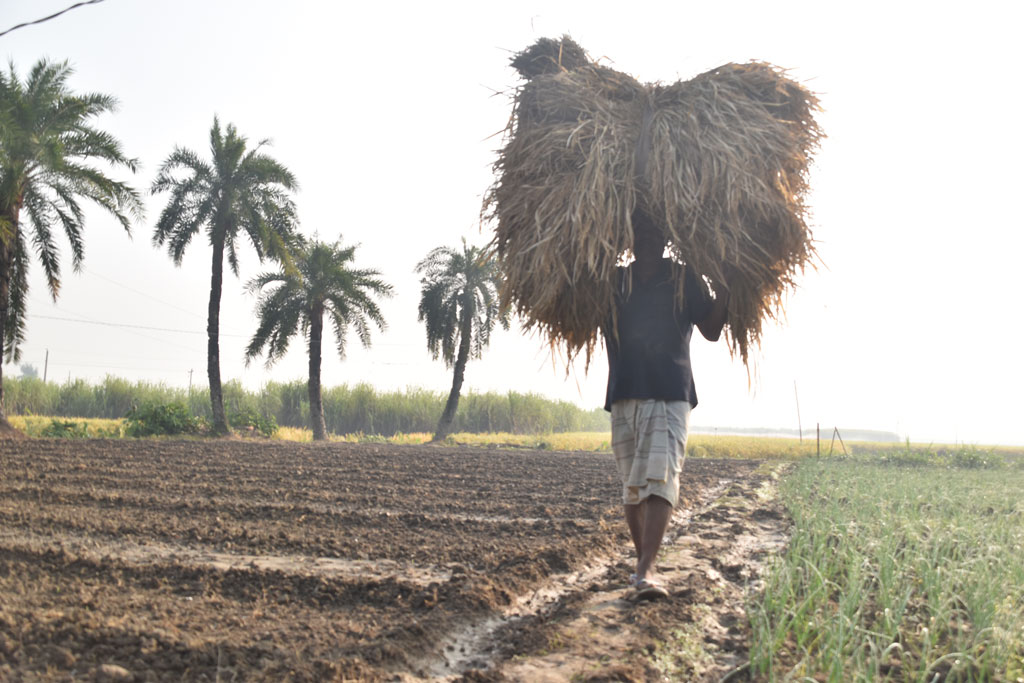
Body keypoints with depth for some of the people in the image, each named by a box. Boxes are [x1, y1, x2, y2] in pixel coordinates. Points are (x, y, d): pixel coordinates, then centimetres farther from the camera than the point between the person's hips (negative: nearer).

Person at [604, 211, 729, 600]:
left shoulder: (684, 279, 7)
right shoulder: (613, 282, 13)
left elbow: (711, 331, 7)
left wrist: (723, 289, -7)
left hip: (670, 395, -3)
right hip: (624, 395, 4)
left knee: (660, 478, -17)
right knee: (631, 485, 8)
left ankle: (646, 571, -23)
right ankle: (642, 561, 21)